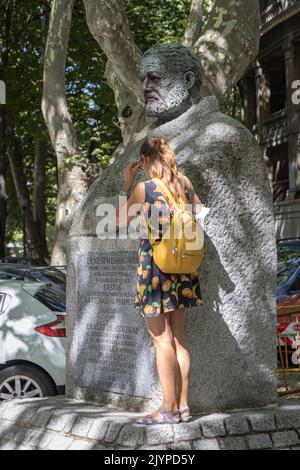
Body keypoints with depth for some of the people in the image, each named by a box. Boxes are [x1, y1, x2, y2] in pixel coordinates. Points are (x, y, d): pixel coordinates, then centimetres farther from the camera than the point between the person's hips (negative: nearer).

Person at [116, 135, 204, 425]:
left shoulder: (144, 189, -11)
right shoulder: (184, 182, 3)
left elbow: (120, 221, 3)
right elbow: (198, 210, 23)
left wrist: (127, 184, 7)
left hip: (155, 263, -5)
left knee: (162, 339, 0)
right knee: (178, 336, 11)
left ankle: (170, 409, 2)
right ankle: (183, 406, 14)